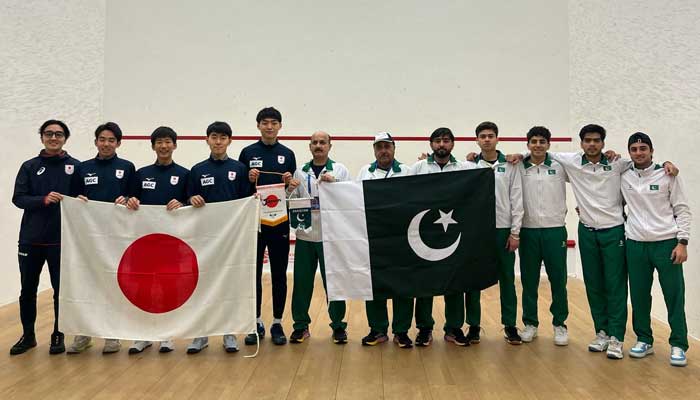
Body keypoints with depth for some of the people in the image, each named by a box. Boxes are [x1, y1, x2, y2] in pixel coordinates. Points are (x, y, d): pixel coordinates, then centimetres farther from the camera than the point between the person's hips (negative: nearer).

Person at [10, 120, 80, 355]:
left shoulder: (76, 166, 2)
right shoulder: (29, 166, 7)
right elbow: (18, 198, -2)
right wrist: (43, 199, -18)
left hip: (62, 240, -2)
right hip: (31, 239, 2)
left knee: (62, 290, 5)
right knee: (28, 290, 10)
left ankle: (58, 336, 19)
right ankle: (28, 336, 26)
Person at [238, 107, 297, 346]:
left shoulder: (287, 154, 7)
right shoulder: (248, 153, 4)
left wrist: (289, 182, -10)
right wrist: (249, 180, -13)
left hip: (279, 221, 1)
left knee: (279, 273, 5)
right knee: (253, 272, 6)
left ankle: (277, 323, 16)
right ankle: (256, 322, 19)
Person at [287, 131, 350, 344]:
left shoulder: (340, 170, 3)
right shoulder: (300, 172, 10)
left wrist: (333, 183, -19)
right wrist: (290, 190, -10)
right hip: (305, 236, 2)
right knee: (302, 283, 7)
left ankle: (338, 326, 19)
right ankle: (301, 326, 21)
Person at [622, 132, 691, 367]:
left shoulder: (668, 175, -2)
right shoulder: (623, 177, 4)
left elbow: (682, 210, -2)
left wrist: (682, 242, -9)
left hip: (666, 244, -2)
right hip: (635, 245, 3)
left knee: (674, 296, 2)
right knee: (639, 296, 9)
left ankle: (678, 345, 15)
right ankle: (644, 340, 24)